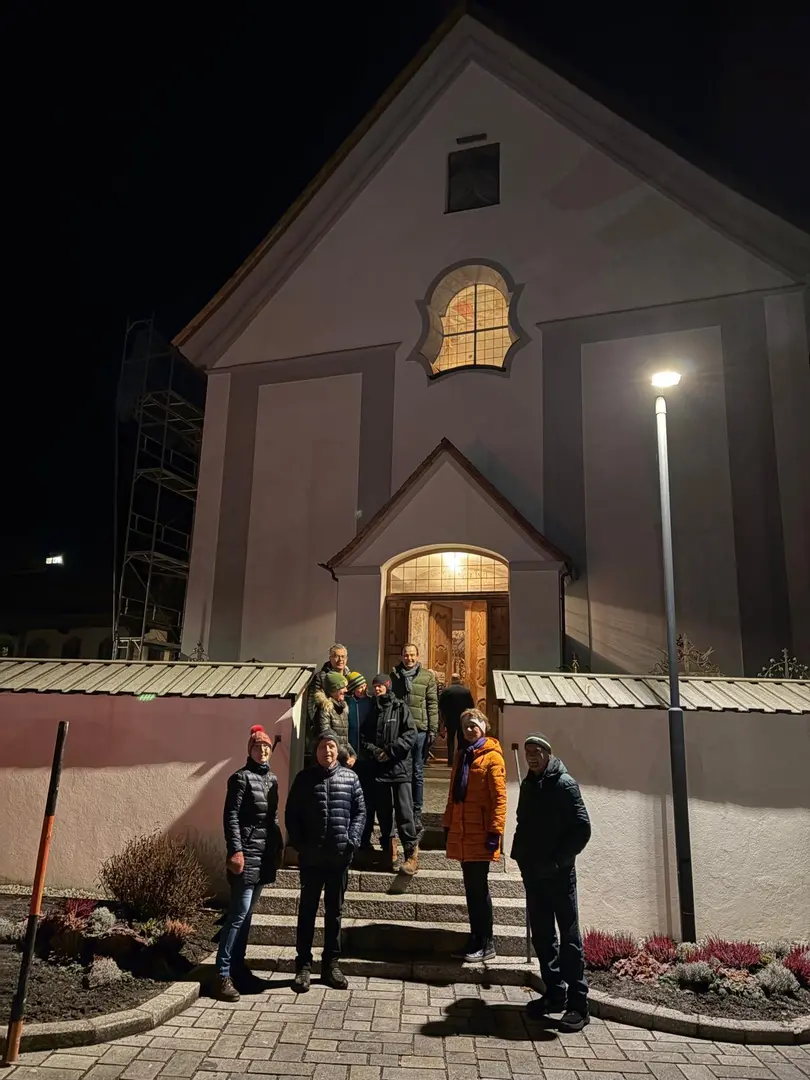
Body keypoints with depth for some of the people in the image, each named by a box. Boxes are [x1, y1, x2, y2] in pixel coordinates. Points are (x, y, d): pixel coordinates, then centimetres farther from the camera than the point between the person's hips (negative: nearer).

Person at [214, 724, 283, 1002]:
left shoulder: (272, 780, 13)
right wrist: (235, 850, -18)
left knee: (247, 913, 13)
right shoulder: (241, 777, -8)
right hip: (247, 853, -7)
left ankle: (238, 967, 22)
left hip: (266, 854, 7)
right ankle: (223, 974, -2)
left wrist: (279, 846, 14)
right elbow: (230, 816, -12)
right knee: (239, 913, -8)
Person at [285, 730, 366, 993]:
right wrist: (299, 844, -5)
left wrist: (353, 840, -7)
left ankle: (330, 963, 24)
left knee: (335, 912, 12)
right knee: (307, 911, 7)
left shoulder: (350, 777, 2)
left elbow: (360, 811, 4)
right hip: (311, 857, -1)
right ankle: (303, 965, 18)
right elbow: (291, 814, 3)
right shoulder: (304, 778, 0)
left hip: (340, 857, 1)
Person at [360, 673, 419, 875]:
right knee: (383, 811, 11)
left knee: (404, 811, -8)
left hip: (400, 767, -4)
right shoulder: (372, 712, 14)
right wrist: (374, 751, -8)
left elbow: (410, 734, -7)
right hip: (378, 768, 5)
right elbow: (363, 738, 11)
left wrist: (391, 750, -13)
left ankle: (412, 853, -3)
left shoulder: (400, 708, 1)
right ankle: (387, 850, 23)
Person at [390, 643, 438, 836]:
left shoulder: (428, 677, 3)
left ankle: (416, 813, 13)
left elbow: (432, 705, 2)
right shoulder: (393, 676, 7)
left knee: (417, 773, 6)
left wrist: (433, 730, -4)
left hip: (420, 730, -1)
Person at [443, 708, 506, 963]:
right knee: (471, 888, 13)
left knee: (479, 887, -1)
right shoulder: (462, 756, 14)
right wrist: (448, 825, 16)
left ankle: (486, 944, 11)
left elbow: (499, 798, -12)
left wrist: (495, 832, -15)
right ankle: (475, 940, 23)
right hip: (461, 833, 7)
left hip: (480, 835, -7)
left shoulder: (492, 757, -9)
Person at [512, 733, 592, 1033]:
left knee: (569, 937, 0)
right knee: (542, 936, 14)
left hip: (559, 874, -7)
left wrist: (556, 860, -16)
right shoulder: (528, 785, 11)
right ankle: (555, 994, 27)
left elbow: (582, 829, -15)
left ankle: (577, 1004, 8)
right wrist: (521, 855, 8)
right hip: (533, 873, 7)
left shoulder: (564, 784, -11)